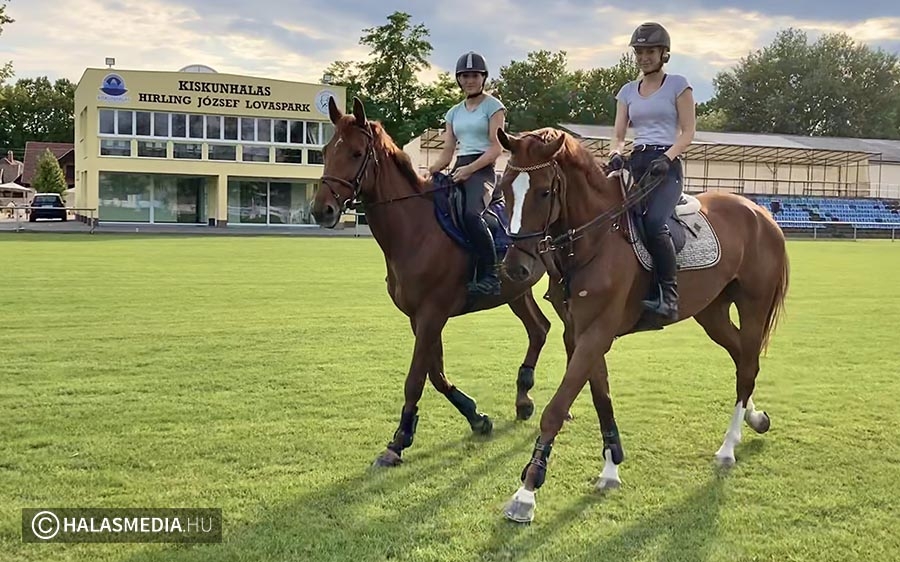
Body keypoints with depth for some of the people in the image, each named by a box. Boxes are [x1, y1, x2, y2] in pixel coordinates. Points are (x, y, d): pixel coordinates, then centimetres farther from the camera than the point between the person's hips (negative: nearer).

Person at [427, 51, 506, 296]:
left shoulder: (493, 106, 4)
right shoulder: (454, 112, 21)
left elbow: (496, 148, -6)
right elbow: (447, 151, 17)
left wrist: (469, 169, -19)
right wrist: (431, 170, -4)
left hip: (482, 170, -7)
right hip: (458, 170, 7)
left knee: (470, 214, -34)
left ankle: (490, 276, -30)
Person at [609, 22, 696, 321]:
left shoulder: (678, 85, 5)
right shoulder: (628, 91, 17)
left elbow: (688, 132, -1)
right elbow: (618, 135, 14)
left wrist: (666, 158, -18)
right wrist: (615, 154, -9)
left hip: (666, 164, -5)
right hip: (635, 162, 5)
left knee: (653, 222, -30)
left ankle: (668, 296, -26)